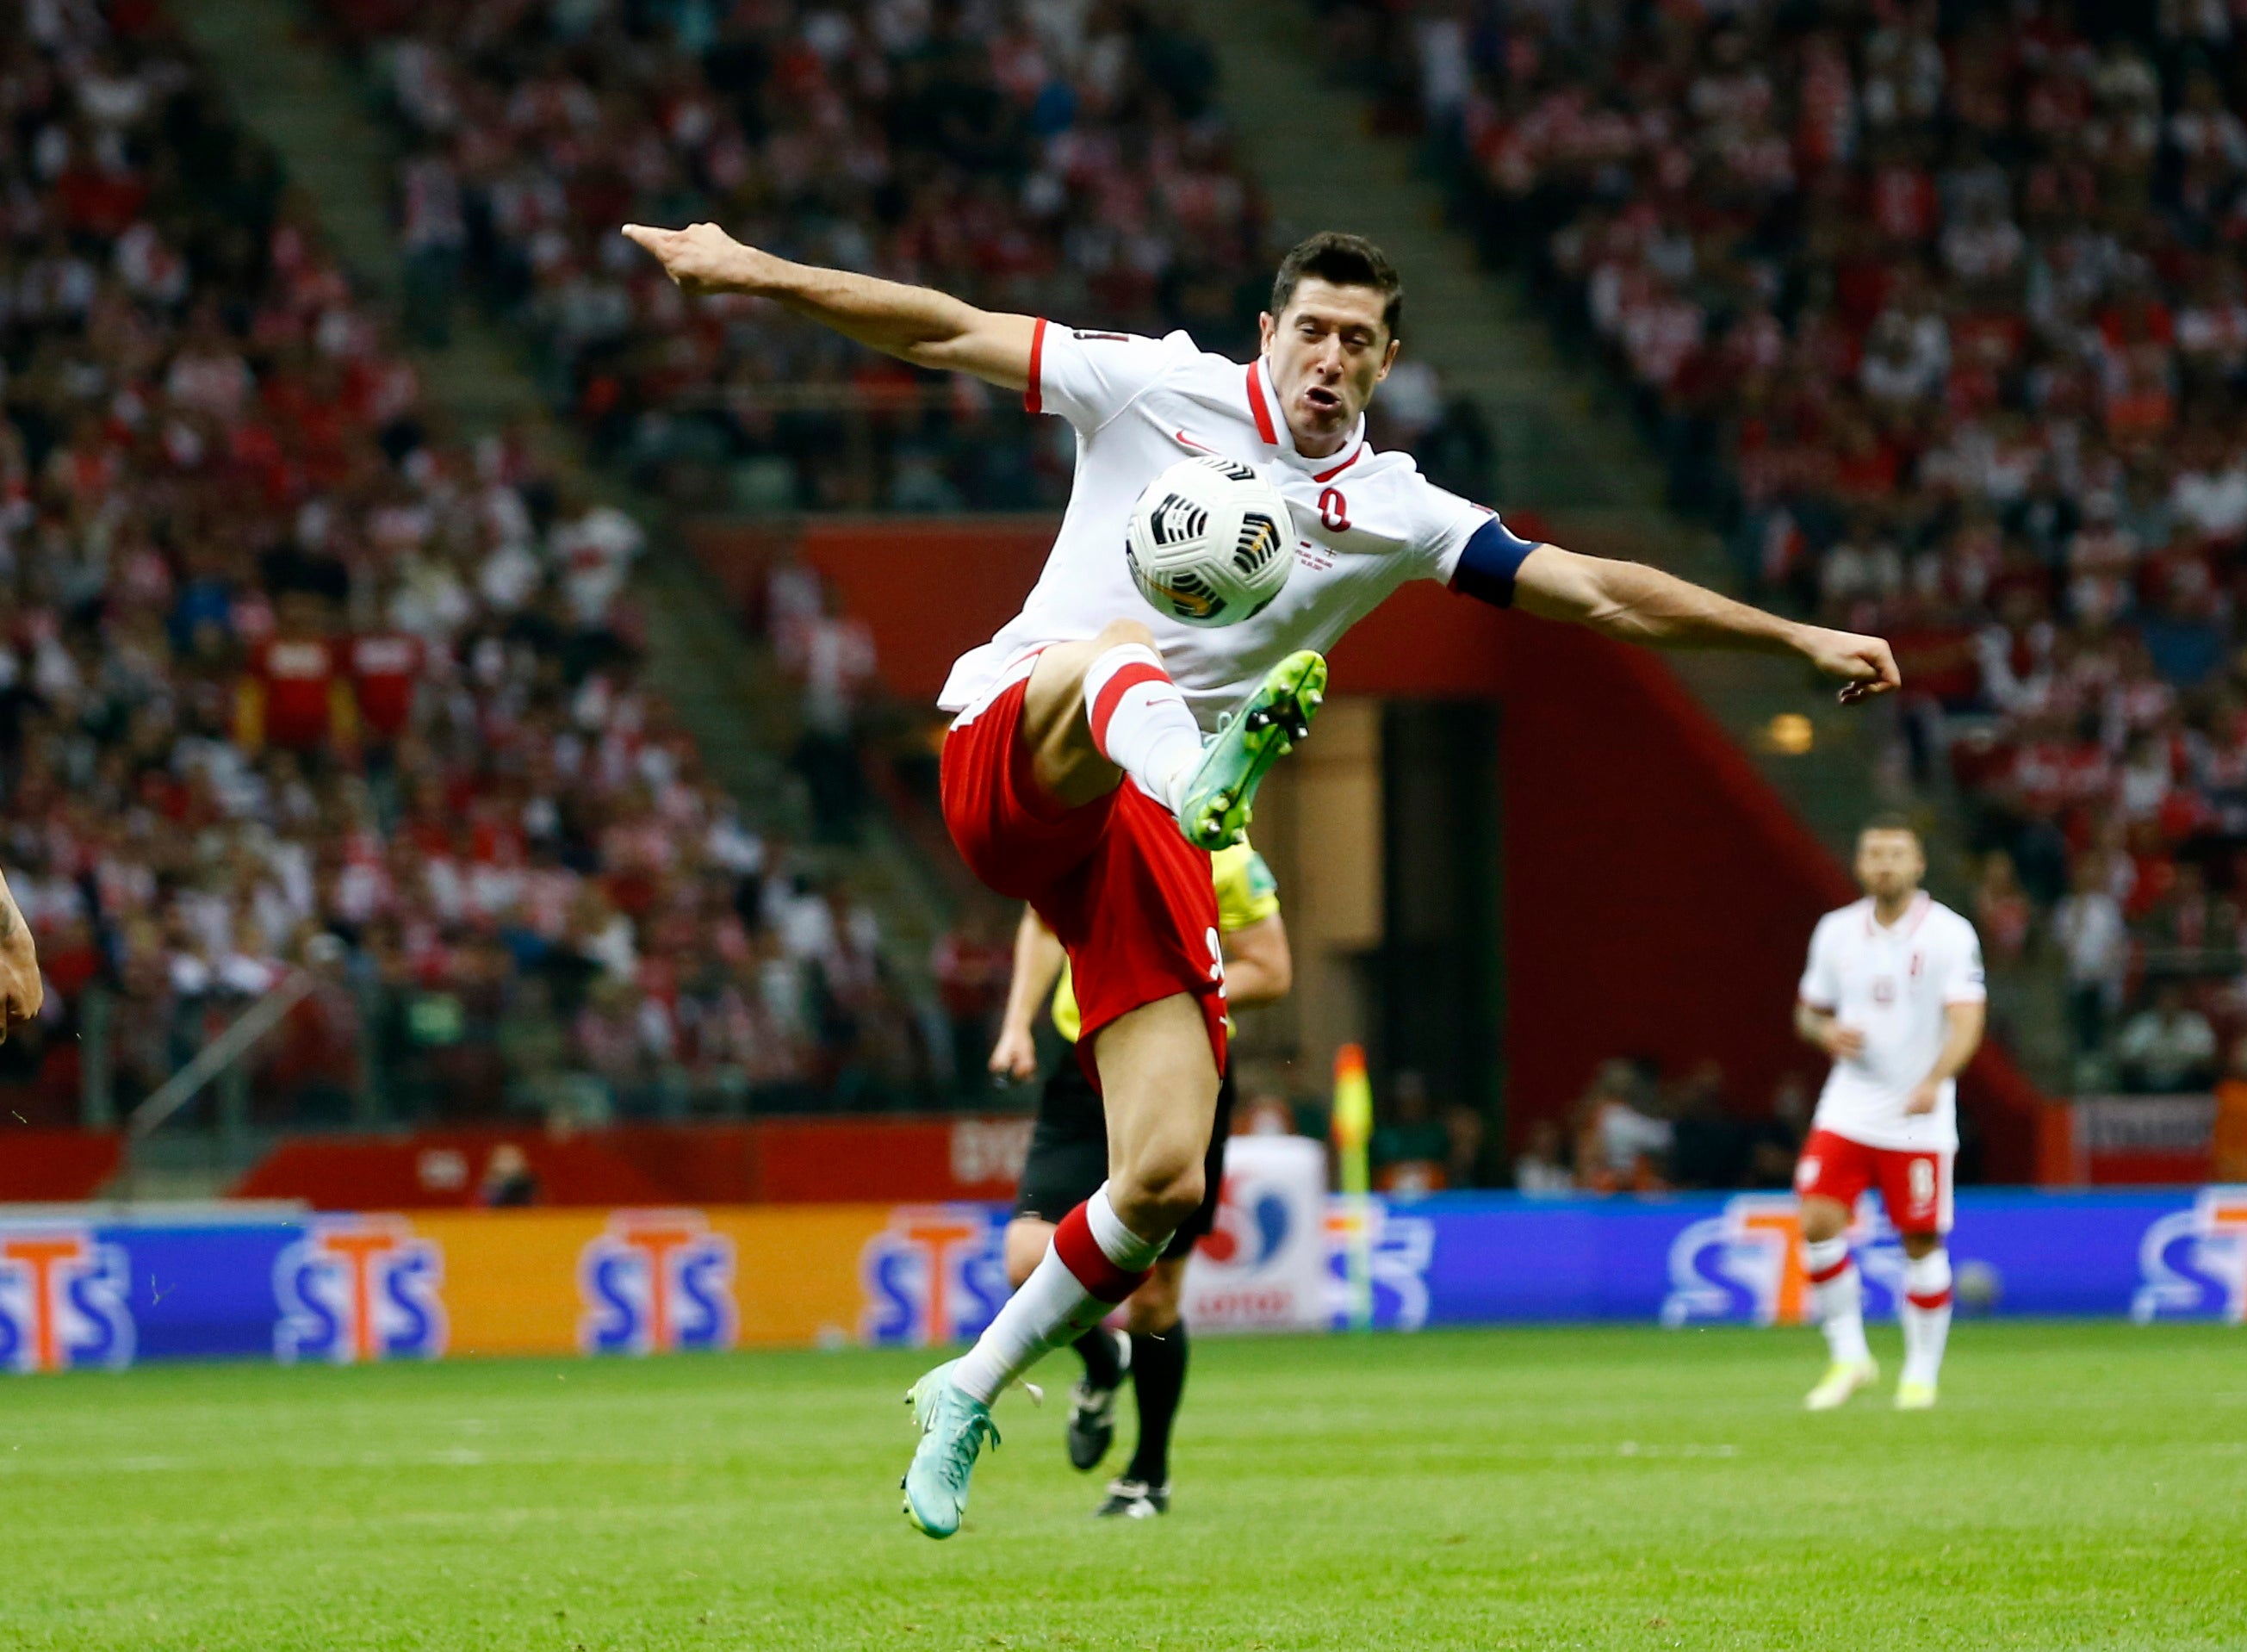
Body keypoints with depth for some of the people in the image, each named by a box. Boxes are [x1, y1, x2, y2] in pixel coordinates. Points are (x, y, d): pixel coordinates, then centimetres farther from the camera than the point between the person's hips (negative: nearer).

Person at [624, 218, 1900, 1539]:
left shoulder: (1392, 513, 9)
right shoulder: (1158, 389, 3)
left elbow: (1597, 593, 6)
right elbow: (949, 334, 4)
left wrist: (1798, 638, 1)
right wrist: (759, 274, -3)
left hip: (1140, 839, 3)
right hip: (1005, 762, -3)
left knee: (1166, 1185, -8)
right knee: (1112, 651, -38)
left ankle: (969, 1396, 14)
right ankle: (1201, 777, -75)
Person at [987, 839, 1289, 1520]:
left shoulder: (1222, 858, -13)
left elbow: (1271, 973, -8)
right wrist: (1017, 1024, 9)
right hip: (1087, 1076, 3)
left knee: (1152, 1298, 1)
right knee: (1030, 1259, -12)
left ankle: (1150, 1473, 23)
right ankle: (1102, 1365, 22)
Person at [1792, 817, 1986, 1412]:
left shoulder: (1949, 934, -7)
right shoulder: (1836, 931, 6)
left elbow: (1966, 1021, -15)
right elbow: (1808, 1011, 17)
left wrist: (1933, 1081, -32)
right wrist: (1826, 1033, -8)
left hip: (1919, 1119, -3)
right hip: (1846, 1110, 3)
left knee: (1922, 1244, 1)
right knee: (1818, 1223, -12)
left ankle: (1922, 1372, 17)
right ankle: (1849, 1358, 2)